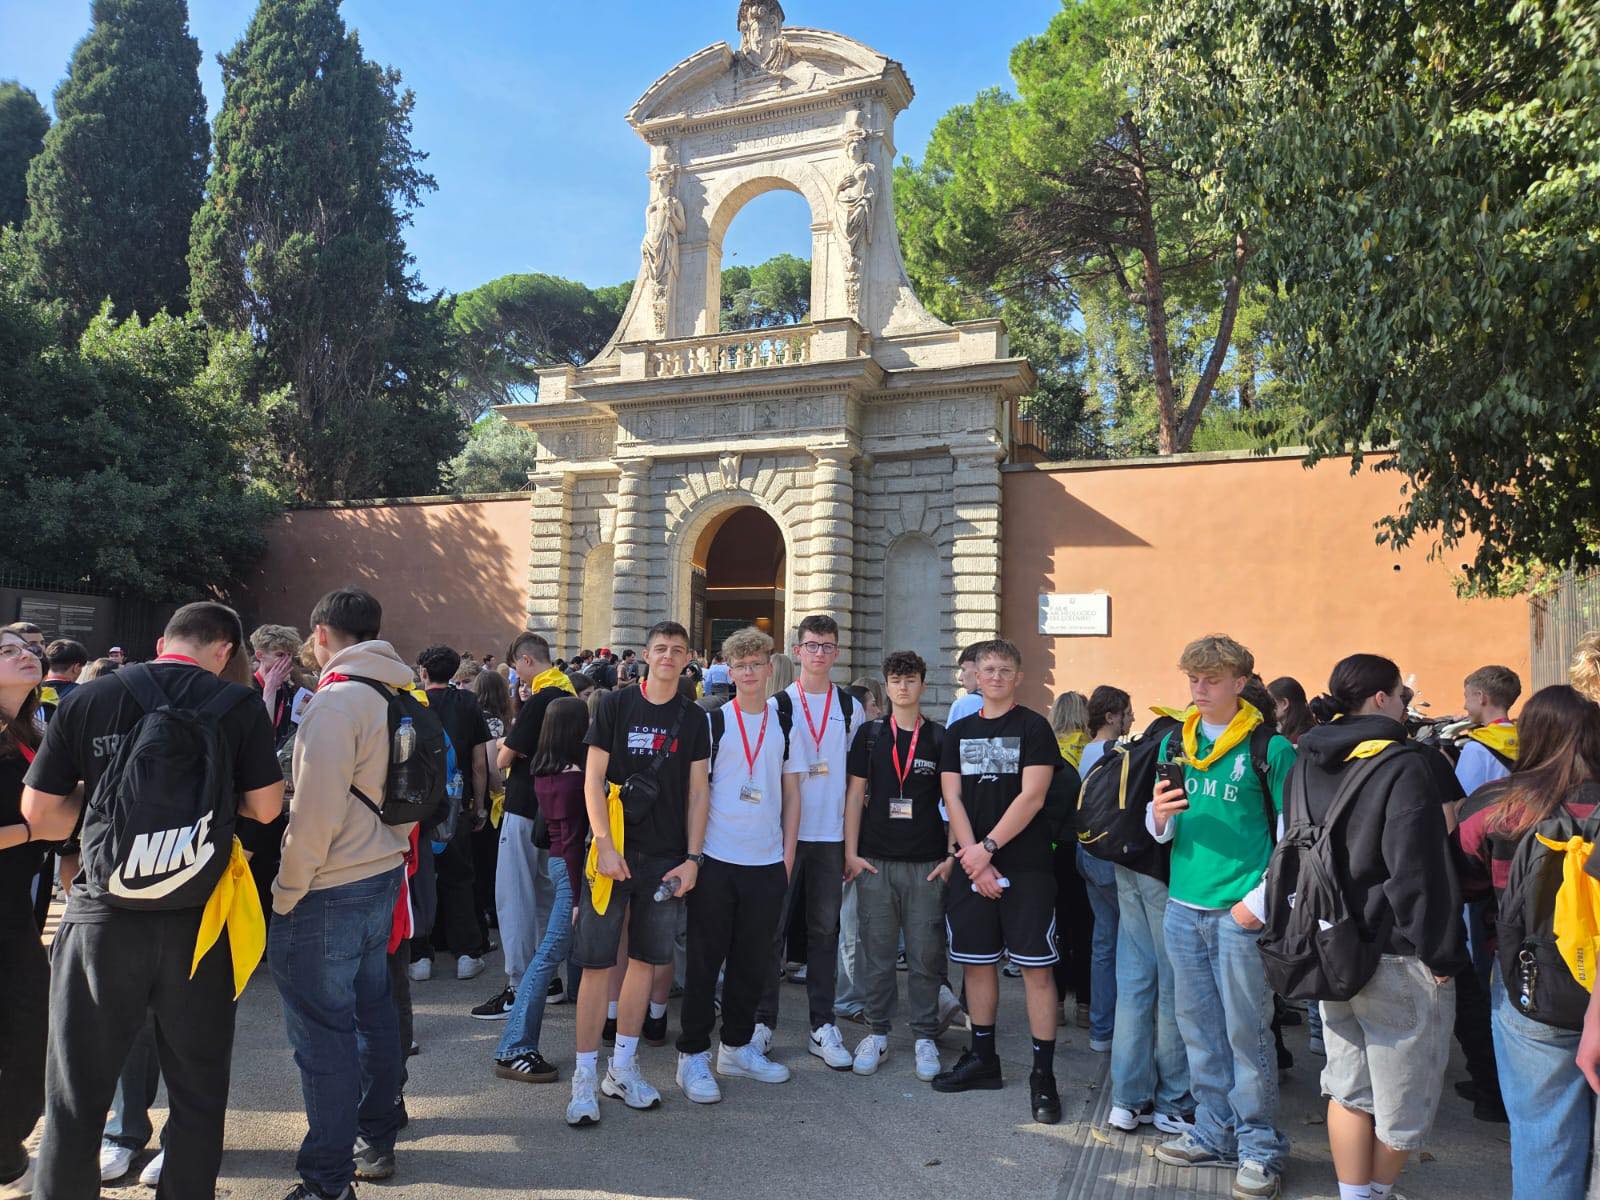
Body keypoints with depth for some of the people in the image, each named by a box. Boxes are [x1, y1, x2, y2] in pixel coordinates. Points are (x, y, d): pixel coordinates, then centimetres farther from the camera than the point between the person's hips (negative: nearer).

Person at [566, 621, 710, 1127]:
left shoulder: (693, 719, 6)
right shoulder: (616, 705, -1)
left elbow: (698, 792, 7)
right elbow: (593, 781, -3)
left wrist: (693, 858, -1)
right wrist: (606, 847, -10)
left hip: (666, 858, 3)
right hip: (615, 851, -3)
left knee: (645, 959, 10)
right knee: (596, 962, -1)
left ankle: (622, 1067, 24)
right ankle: (585, 1076, 9)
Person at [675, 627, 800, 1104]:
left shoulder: (785, 724, 8)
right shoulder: (711, 722, -2)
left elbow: (791, 793, 11)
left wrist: (788, 855, 6)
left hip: (767, 862, 3)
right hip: (716, 858, -3)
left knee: (753, 960, 12)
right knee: (705, 960, 3)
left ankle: (738, 1046, 27)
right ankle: (693, 1055, 15)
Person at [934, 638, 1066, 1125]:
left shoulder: (1033, 728, -3)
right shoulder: (958, 732, 10)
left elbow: (1032, 797, -12)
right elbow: (952, 799, 4)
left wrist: (987, 847, -14)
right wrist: (975, 861, -7)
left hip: (1026, 868, -4)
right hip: (971, 866, 5)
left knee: (1037, 968, -4)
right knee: (976, 961, 11)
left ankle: (1043, 1074, 6)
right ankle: (983, 1059, 26)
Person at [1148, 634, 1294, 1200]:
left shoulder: (1270, 746, -6)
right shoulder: (1177, 743, 9)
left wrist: (1261, 901, -13)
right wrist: (1159, 816, -9)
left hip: (1240, 913, -5)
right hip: (1183, 906, 5)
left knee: (1247, 1032, 4)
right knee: (1199, 1029, 14)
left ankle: (1261, 1150, 19)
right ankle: (1214, 1133, 29)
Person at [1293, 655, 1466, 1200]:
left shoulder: (1307, 763, 5)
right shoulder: (1403, 767, -16)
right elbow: (1418, 874, -20)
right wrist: (1442, 955, -11)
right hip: (1396, 960, -7)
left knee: (1349, 1089, 16)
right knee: (1403, 1096, 13)